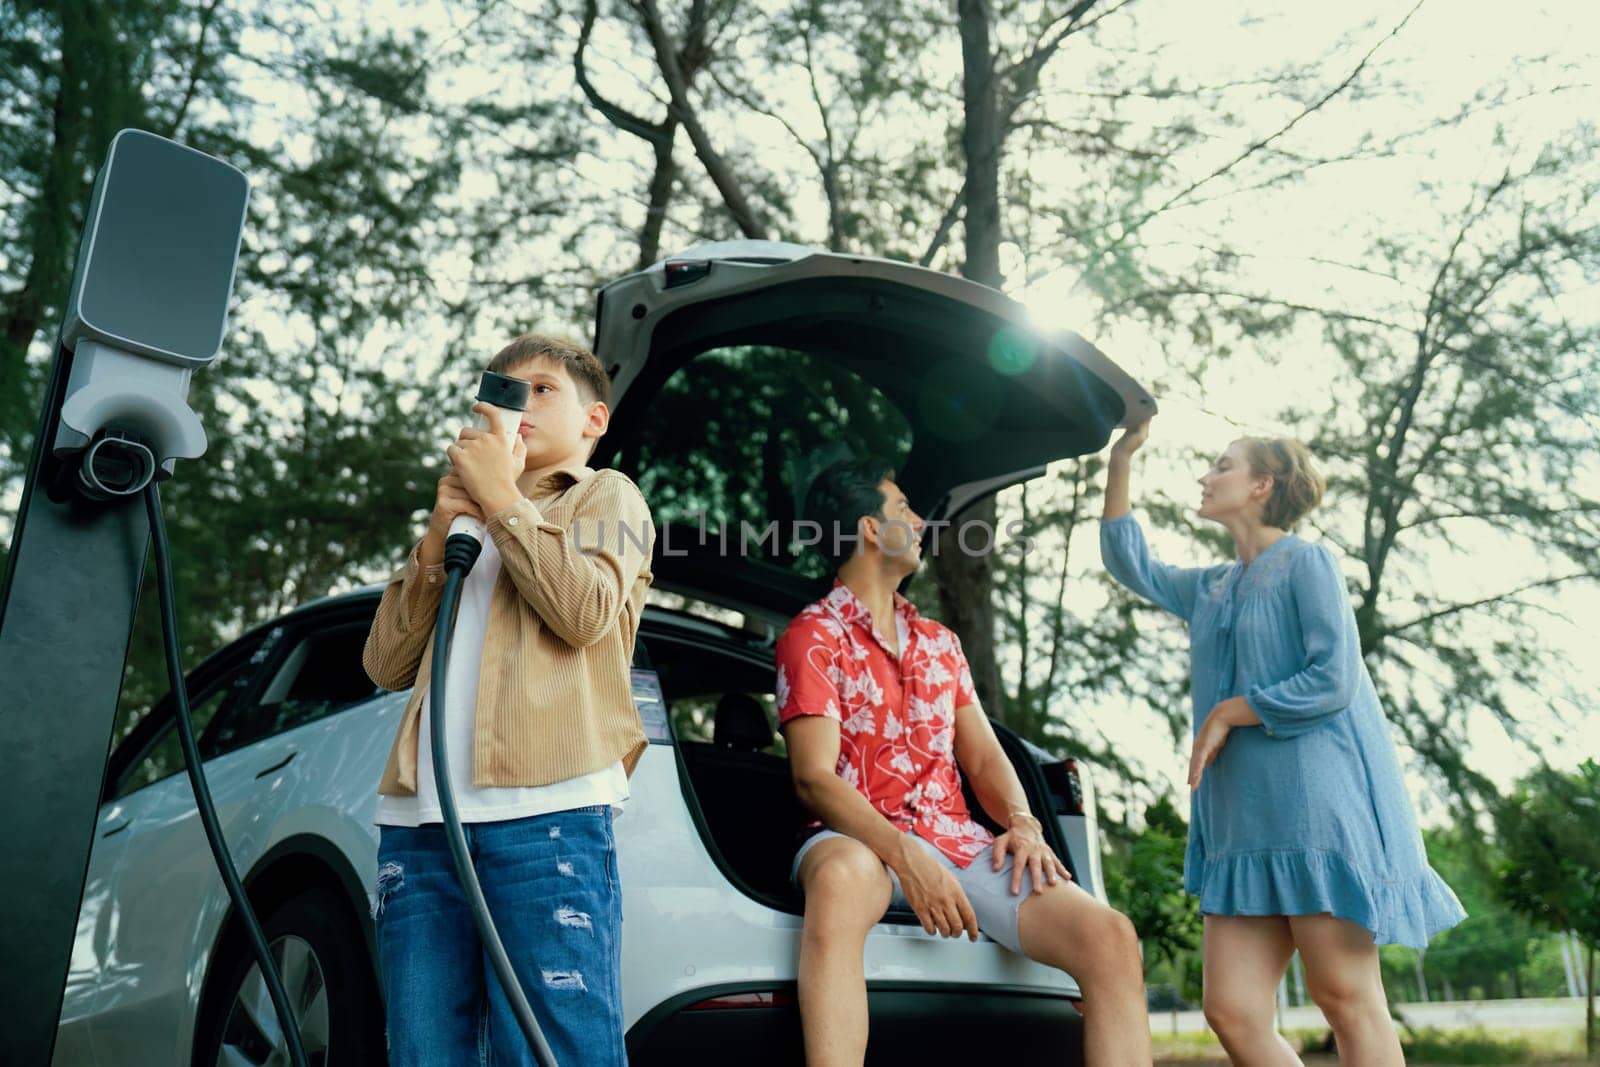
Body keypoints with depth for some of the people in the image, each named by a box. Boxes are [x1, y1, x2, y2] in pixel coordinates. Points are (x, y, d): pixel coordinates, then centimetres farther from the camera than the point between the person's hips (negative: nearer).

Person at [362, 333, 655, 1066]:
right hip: (419, 821, 5)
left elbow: (587, 612, -7)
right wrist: (438, 539, 4)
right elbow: (387, 664, 16)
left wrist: (500, 497, -2)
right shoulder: (464, 517, 29)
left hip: (546, 813, -5)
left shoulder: (606, 497, 15)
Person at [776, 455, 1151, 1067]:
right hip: (862, 841, -5)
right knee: (840, 877, -43)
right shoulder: (813, 637, 2)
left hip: (957, 841, 5)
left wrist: (1022, 822, -4)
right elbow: (814, 779, -8)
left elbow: (983, 758, 18)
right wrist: (905, 856, -23)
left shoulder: (939, 643, 23)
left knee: (1111, 939, -17)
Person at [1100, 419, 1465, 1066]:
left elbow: (1335, 681, -10)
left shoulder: (1306, 563, -1)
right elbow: (1131, 565, 26)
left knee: (1346, 999, -4)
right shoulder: (1211, 588, 21)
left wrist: (1228, 713, -4)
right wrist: (1119, 462, 20)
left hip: (1318, 800, -7)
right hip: (1242, 818, 7)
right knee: (1233, 1015, -1)